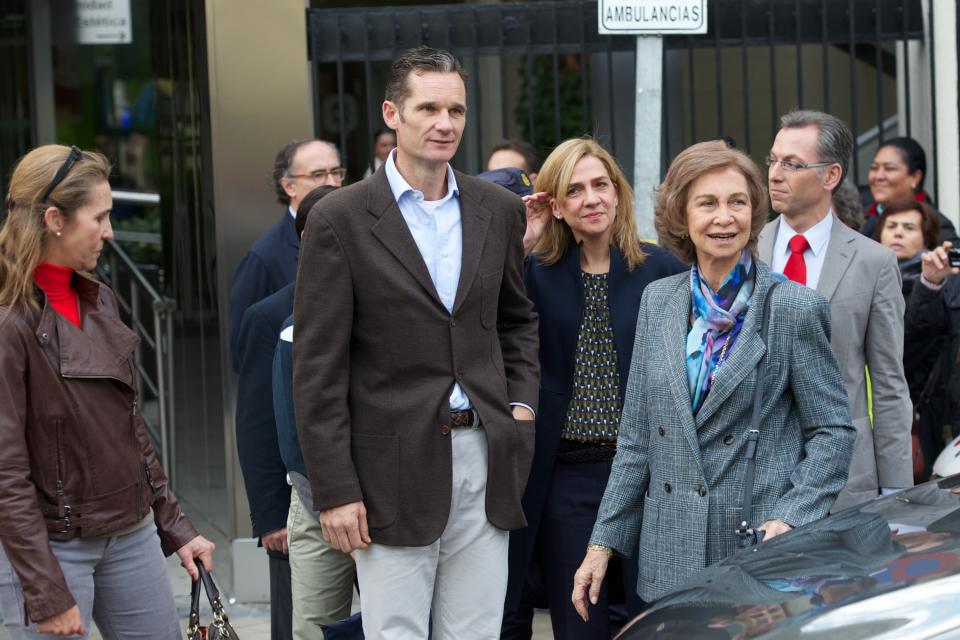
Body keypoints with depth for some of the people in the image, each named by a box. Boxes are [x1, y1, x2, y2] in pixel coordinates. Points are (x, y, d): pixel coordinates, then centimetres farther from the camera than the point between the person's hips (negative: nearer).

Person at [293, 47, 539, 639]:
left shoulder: (499, 210, 9)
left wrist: (522, 403, 7)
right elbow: (318, 369, -6)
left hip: (485, 457, 4)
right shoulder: (340, 220, -5)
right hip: (396, 467, -4)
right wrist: (334, 490, -9)